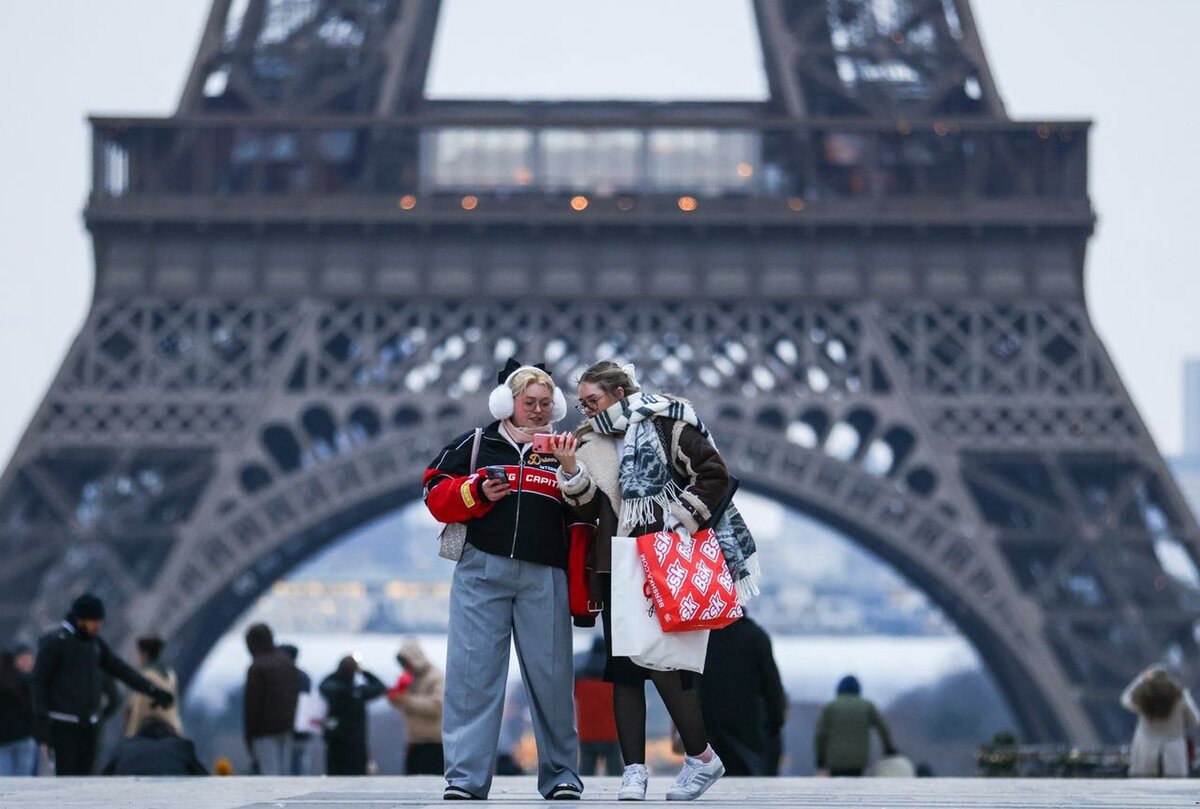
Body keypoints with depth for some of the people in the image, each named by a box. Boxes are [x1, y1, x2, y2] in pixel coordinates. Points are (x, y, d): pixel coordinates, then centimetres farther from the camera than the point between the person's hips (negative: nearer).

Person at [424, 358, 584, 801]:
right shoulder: (476, 445, 12)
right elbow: (436, 492, 8)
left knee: (551, 674, 0)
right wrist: (476, 491, -8)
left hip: (544, 576, 1)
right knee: (473, 672, -6)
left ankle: (561, 775, 9)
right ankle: (465, 777, -5)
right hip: (482, 570, -1)